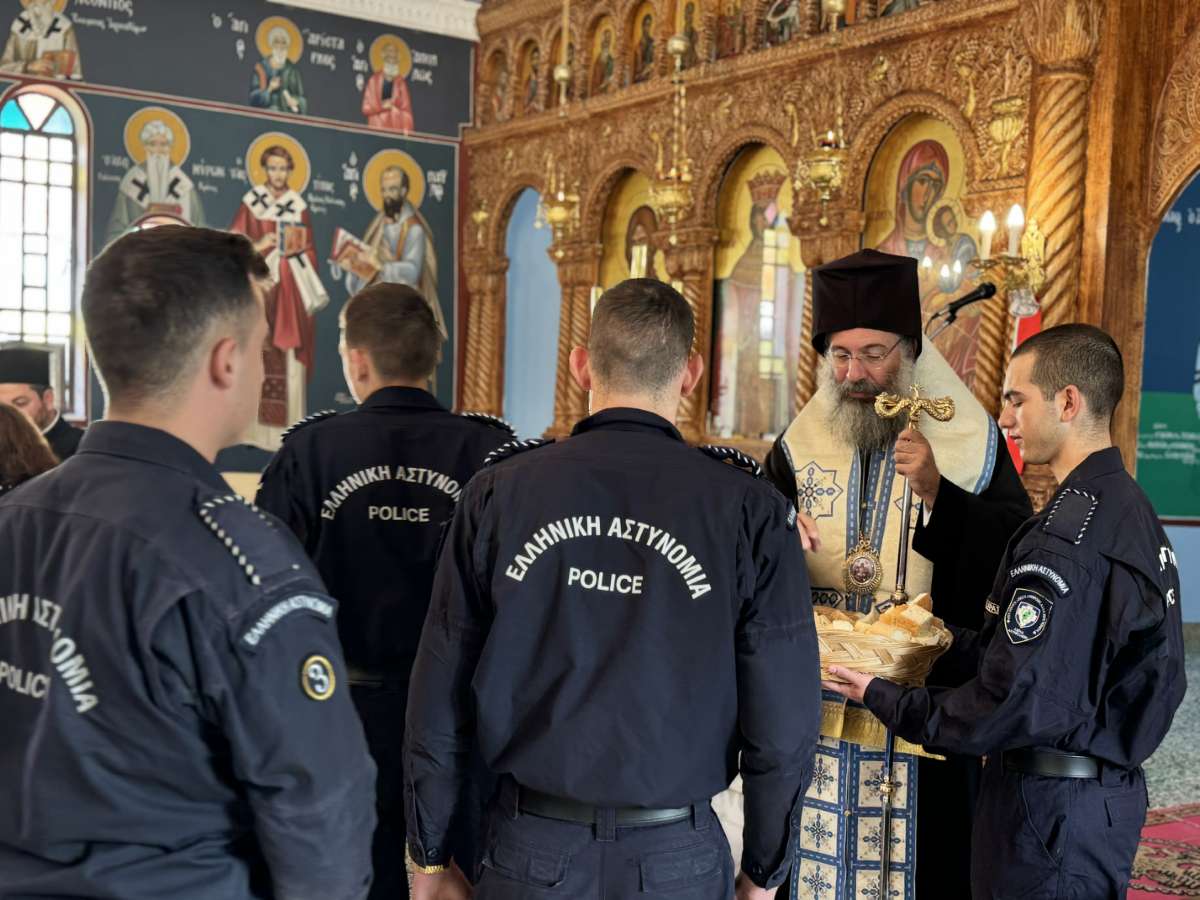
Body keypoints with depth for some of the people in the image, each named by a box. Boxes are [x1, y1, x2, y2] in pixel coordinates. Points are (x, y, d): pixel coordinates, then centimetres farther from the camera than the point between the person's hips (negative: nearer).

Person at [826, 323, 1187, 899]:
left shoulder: (1063, 539, -24)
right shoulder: (1133, 510, 7)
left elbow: (1016, 708, -25)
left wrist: (881, 698, -14)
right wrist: (953, 641, 9)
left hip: (1052, 808, -9)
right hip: (1115, 790, 9)